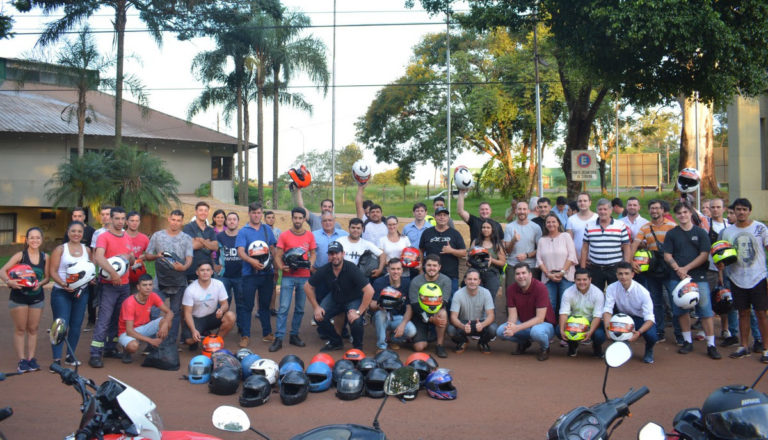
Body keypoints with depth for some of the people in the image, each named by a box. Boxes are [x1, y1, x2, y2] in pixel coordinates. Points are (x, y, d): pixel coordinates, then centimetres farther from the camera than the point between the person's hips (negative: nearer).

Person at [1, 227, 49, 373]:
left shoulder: (45, 257, -1)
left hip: (37, 297, 3)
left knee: (33, 329, 7)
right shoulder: (20, 255, -10)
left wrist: (40, 283, -16)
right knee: (20, 329, 3)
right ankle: (22, 360, 6)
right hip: (18, 297, -3)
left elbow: (47, 277, 5)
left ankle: (31, 358, 13)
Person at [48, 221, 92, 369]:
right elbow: (53, 271, -6)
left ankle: (70, 355, 21)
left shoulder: (87, 250, 10)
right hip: (61, 292, -4)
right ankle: (56, 359, -8)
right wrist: (63, 284, -21)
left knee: (76, 325, 9)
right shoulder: (60, 249, 0)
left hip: (81, 292, 4)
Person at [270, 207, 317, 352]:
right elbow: (278, 256, 0)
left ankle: (294, 335, 21)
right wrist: (281, 267, -18)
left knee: (300, 308, 9)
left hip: (304, 277, 3)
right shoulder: (284, 236, 0)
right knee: (283, 307, -6)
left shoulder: (310, 236, 6)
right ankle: (278, 338, -4)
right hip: (288, 276, -3)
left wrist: (311, 264, -6)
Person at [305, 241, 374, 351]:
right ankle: (336, 342, 13)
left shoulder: (351, 269, -29)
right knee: (319, 317, -15)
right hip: (334, 298, 5)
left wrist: (359, 312, -31)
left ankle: (358, 346, 3)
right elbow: (308, 286, -2)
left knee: (355, 321, -30)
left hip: (354, 299, -4)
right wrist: (316, 307, -6)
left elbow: (369, 291, -33)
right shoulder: (324, 270, -16)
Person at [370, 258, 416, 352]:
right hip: (382, 319, -1)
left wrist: (403, 324, -21)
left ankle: (394, 340, 8)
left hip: (399, 318, 1)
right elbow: (372, 306, -15)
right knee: (380, 312, -35)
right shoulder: (379, 282, -12)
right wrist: (378, 306, -40)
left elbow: (409, 308, -5)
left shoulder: (407, 283, -7)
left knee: (412, 331, -27)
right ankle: (381, 346, -19)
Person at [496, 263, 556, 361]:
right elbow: (512, 314, -7)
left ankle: (544, 348, -3)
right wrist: (511, 327, -31)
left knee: (537, 331, -40)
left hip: (544, 324, -5)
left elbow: (540, 318, -25)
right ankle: (523, 343, 12)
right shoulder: (511, 289, -7)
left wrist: (517, 328, -32)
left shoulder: (540, 288, -22)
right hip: (523, 324, 5)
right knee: (500, 331, -19)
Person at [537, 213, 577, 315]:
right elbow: (539, 260, 8)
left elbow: (572, 256, 0)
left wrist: (562, 272, -9)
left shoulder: (566, 236, 8)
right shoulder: (542, 240, 15)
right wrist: (549, 274, -5)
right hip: (548, 277, 2)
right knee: (549, 304, -7)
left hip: (565, 276, -2)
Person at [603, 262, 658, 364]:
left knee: (651, 336, -35)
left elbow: (649, 318, -27)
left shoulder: (642, 292, -24)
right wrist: (608, 327, -41)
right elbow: (607, 310, -20)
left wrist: (639, 332, -47)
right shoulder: (611, 288, -16)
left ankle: (648, 351, 7)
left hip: (642, 319, -2)